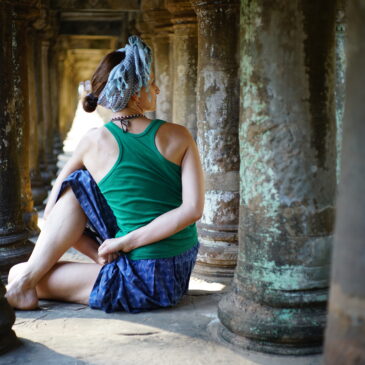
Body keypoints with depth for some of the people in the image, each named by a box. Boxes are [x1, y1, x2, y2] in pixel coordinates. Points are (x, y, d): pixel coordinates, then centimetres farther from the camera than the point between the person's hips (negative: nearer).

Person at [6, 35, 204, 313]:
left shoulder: (96, 141, -6)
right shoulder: (179, 136, -2)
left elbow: (52, 213, 1)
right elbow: (193, 209, -13)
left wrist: (98, 253, 3)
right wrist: (123, 243, -11)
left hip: (141, 284, -4)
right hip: (180, 273, 5)